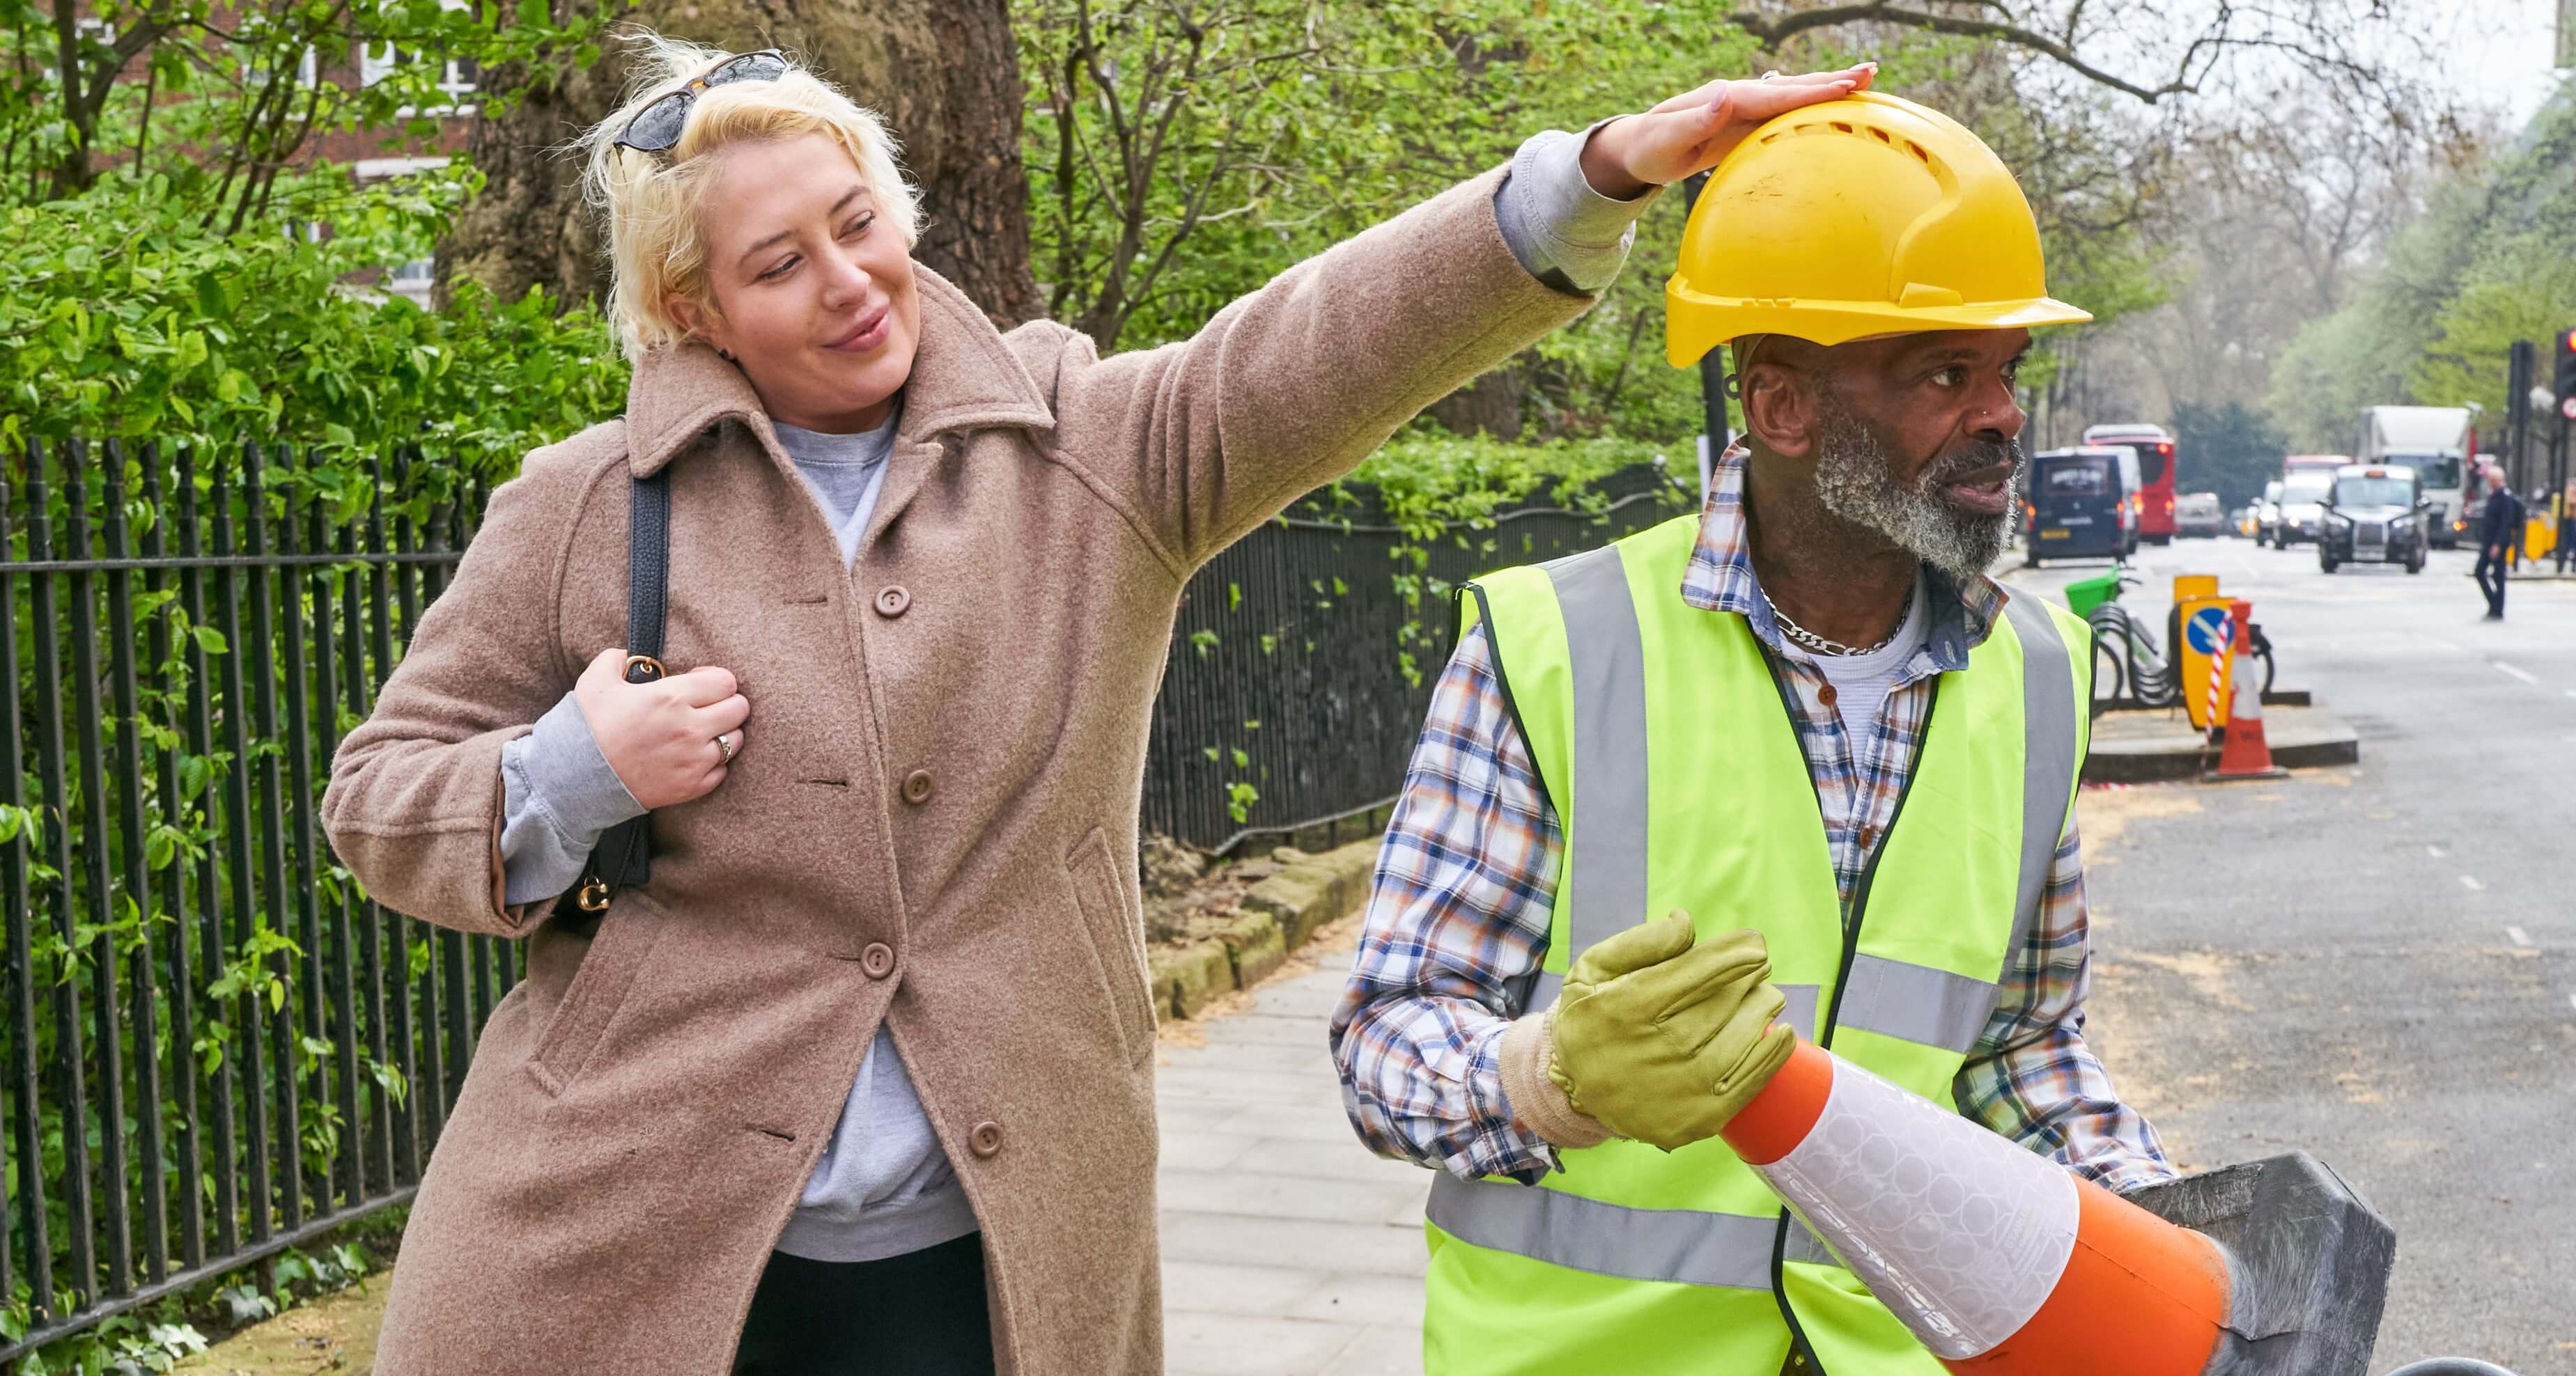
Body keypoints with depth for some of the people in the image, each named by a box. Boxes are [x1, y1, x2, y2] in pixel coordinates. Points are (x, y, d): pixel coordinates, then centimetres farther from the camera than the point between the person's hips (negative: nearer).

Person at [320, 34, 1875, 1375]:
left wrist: (1600, 170, -27)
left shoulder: (1095, 454, 3)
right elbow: (377, 800, 9)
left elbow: (1326, 348, -13)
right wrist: (566, 781, -12)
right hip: (626, 1239, 0)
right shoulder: (584, 508, 3)